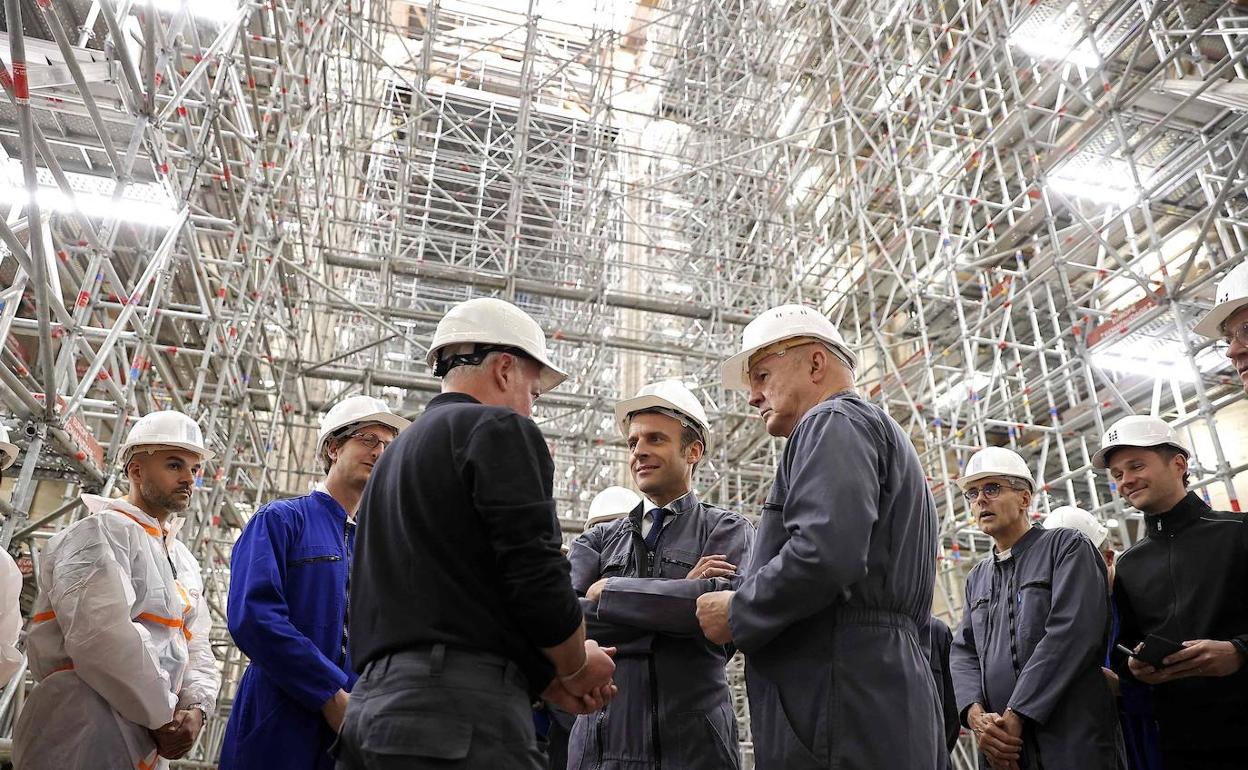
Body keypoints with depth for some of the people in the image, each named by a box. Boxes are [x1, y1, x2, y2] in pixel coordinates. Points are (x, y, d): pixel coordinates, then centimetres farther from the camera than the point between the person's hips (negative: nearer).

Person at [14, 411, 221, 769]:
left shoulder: (184, 561, 17)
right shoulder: (103, 531, -10)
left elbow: (197, 648, 13)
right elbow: (100, 636, -23)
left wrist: (195, 708, -8)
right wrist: (163, 717, -17)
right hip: (84, 738, -8)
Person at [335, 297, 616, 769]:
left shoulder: (393, 456, 23)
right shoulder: (499, 428, -4)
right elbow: (537, 580, -15)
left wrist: (545, 680, 17)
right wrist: (577, 667, 6)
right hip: (462, 712, -9)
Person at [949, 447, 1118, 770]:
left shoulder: (1067, 547, -2)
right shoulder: (977, 578, 16)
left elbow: (1071, 634, -15)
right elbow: (963, 654, 9)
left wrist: (1015, 716, -18)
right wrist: (976, 714, -11)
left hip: (1071, 742, -5)